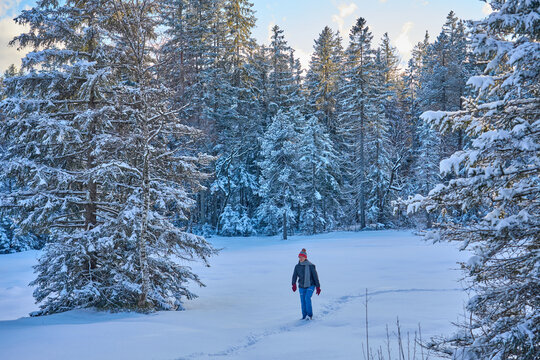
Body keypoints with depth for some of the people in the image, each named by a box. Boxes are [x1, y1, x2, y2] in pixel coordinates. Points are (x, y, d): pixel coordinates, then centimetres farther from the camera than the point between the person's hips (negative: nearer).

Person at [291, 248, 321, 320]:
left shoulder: (310, 266, -10)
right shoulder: (297, 266, -1)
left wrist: (318, 287, -7)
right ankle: (304, 316, 19)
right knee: (303, 301, 3)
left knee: (307, 298, -22)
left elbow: (315, 276, -6)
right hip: (302, 287, 4)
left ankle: (310, 315, -9)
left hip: (310, 285, -4)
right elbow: (294, 276, -11)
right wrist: (294, 284, -29)